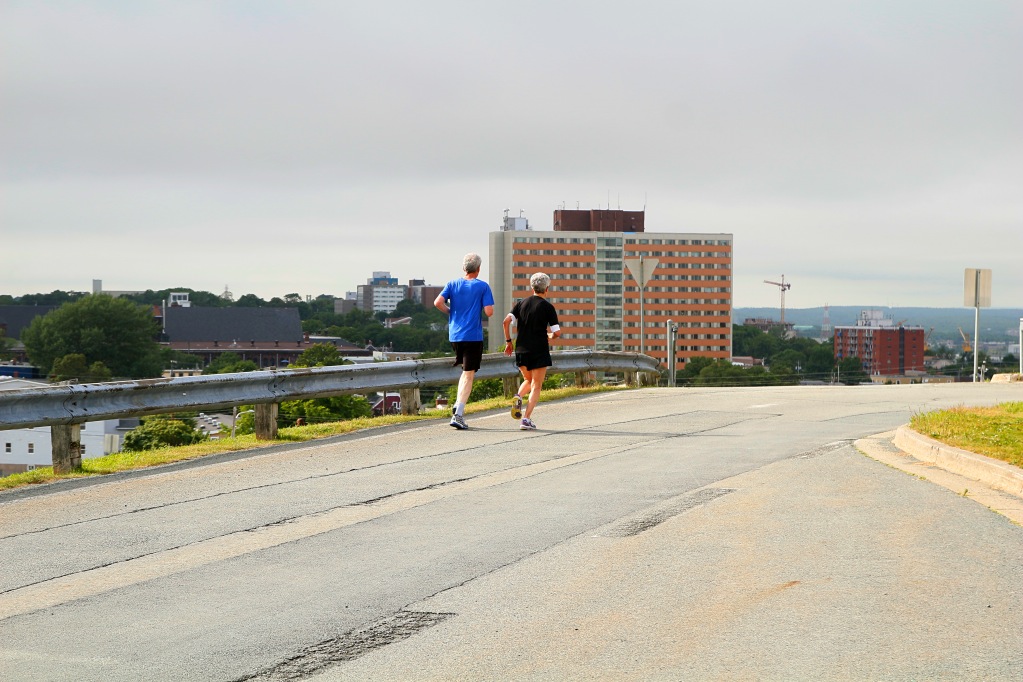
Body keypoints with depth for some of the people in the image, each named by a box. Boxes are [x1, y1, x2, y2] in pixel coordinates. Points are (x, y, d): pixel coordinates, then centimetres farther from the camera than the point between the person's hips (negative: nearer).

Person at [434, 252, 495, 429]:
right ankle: (458, 415, -9)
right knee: (469, 375, -1)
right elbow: (489, 312, -11)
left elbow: (438, 302, -8)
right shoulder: (483, 286, -4)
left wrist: (451, 312, 9)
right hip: (473, 336, -4)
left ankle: (458, 405, 11)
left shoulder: (453, 284, 5)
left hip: (454, 335, 4)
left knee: (466, 371, 24)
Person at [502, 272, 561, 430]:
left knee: (528, 380, 24)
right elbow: (557, 332, -10)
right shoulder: (548, 307, -5)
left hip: (521, 350, 4)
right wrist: (550, 337, 13)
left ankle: (518, 397, -6)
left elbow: (507, 321, -5)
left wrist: (508, 341, 5)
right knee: (536, 386, 3)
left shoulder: (521, 303, 5)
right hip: (540, 352, -4)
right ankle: (526, 419, -9)